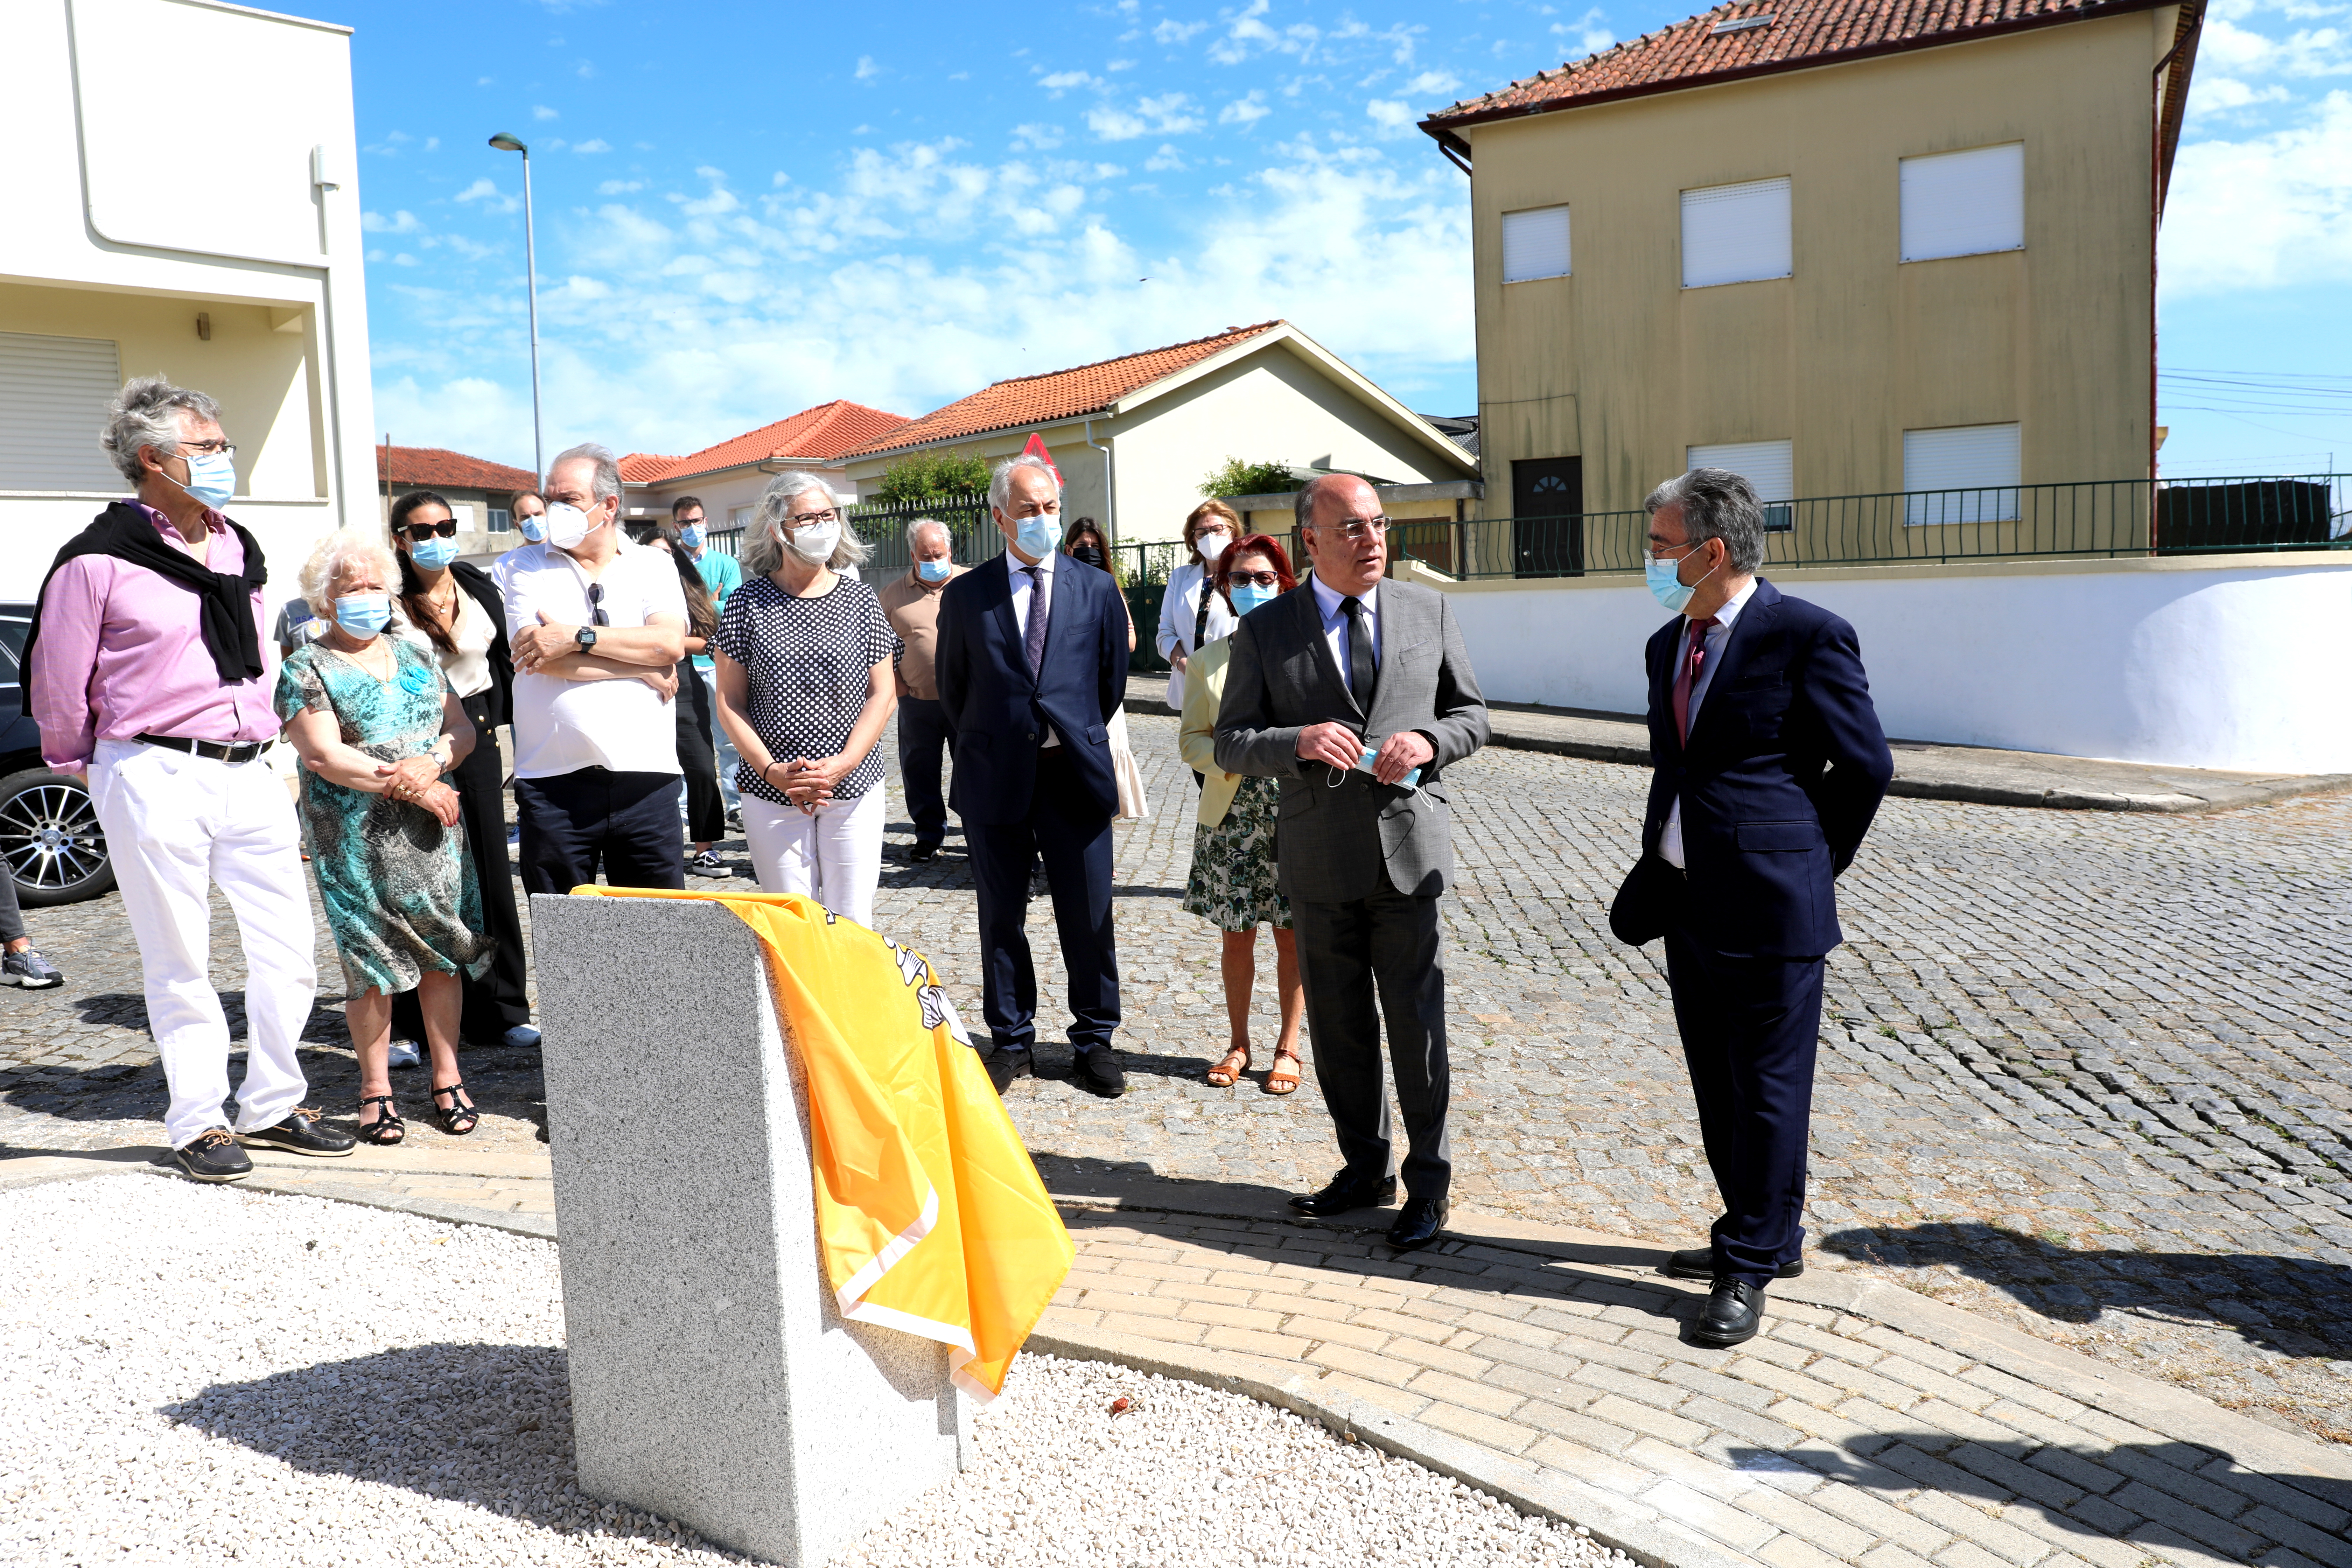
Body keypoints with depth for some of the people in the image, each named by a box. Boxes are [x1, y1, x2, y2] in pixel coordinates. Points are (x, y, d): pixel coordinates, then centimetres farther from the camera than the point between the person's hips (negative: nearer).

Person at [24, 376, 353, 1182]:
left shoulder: (239, 549, 13)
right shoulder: (100, 559, -7)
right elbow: (57, 686, 0)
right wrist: (93, 769, 10)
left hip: (250, 774, 6)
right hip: (156, 777, -6)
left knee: (290, 952, 7)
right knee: (180, 966, 4)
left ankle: (273, 1105, 21)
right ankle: (198, 1123, 16)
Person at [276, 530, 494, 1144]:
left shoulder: (417, 652, 15)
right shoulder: (307, 668, 1)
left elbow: (463, 729, 11)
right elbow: (325, 756, -9)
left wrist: (434, 762, -11)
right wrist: (409, 788, -14)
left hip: (434, 834, 4)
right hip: (357, 842, -4)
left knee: (442, 956, 5)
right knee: (371, 964, -1)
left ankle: (447, 1078, 16)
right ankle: (376, 1089, 13)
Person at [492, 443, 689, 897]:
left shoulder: (653, 566, 10)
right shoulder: (520, 567, 9)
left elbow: (671, 643, -8)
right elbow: (541, 656, -7)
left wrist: (577, 636, -11)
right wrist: (643, 668, -5)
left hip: (646, 777, 0)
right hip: (555, 782, 0)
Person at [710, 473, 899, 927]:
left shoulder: (860, 601, 4)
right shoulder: (748, 603, 1)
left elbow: (883, 694, 3)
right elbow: (730, 701, 1)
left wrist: (842, 764, -10)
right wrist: (772, 771, -11)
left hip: (853, 789, 1)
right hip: (771, 794, -1)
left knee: (852, 922, 2)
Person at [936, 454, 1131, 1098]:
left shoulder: (1096, 588, 4)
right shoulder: (967, 595, 2)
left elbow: (1113, 678, 12)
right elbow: (953, 687, 11)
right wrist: (986, 752, 13)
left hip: (1076, 774, 0)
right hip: (995, 779, 0)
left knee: (1089, 916, 5)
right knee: (1001, 918, 9)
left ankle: (1095, 1039, 20)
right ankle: (1011, 1040, 23)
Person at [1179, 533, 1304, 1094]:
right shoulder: (1207, 661, 6)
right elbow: (1191, 740, 6)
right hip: (1232, 817, 2)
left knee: (1293, 934, 5)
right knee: (1237, 935, 8)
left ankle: (1288, 1048, 20)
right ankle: (1239, 1044, 24)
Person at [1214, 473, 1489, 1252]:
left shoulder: (1428, 610, 5)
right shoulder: (1264, 630, 1)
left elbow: (1472, 713, 10)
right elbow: (1231, 742, 0)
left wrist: (1429, 741, -11)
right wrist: (1299, 740, -20)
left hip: (1408, 848, 0)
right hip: (1319, 859, 1)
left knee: (1417, 1023, 3)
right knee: (1339, 1027, 12)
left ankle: (1427, 1184, 19)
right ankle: (1366, 1167, 31)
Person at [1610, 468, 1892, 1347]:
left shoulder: (1806, 636, -11)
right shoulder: (1667, 646, 12)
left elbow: (1865, 765, -6)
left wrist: (1809, 864, 1)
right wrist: (1661, 865, 14)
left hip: (1770, 908, -8)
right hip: (1687, 904, 8)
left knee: (1769, 1092, 3)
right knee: (1718, 1088, 17)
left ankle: (1752, 1270, 14)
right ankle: (1761, 1235, 33)